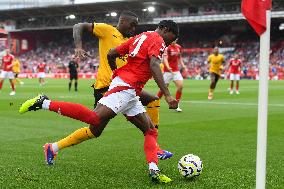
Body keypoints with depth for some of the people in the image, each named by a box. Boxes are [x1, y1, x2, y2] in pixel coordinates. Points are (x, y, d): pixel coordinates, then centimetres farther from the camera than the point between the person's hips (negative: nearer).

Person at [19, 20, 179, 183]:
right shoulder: (157, 39, -1)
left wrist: (118, 73, 36)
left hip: (130, 94, 11)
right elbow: (154, 66, -19)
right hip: (125, 88, -11)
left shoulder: (139, 37, 26)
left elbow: (111, 54, 23)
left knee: (151, 131, 8)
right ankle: (44, 103, -18)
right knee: (96, 118, -25)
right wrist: (167, 95, -23)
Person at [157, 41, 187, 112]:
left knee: (180, 86, -9)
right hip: (167, 71, -5)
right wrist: (168, 67, -38)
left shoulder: (179, 47, 8)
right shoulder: (167, 47, -12)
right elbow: (165, 59, -21)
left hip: (176, 71, 5)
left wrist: (183, 65, 8)